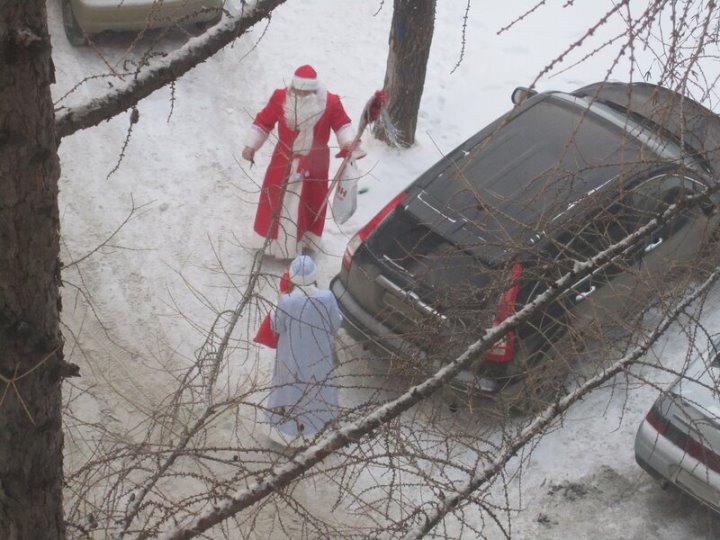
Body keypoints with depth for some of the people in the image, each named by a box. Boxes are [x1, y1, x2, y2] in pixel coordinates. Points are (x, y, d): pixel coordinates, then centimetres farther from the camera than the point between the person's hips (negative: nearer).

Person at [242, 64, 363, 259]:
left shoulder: (330, 103, -18)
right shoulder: (280, 98, -16)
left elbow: (342, 124, -3)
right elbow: (263, 121, -4)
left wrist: (348, 142, -21)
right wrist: (251, 145, -5)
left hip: (314, 163, 0)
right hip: (284, 161, 1)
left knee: (309, 203, 14)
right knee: (276, 200, 11)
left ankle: (305, 241, 34)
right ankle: (276, 239, 31)